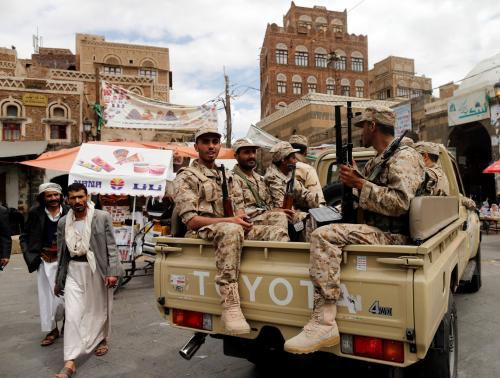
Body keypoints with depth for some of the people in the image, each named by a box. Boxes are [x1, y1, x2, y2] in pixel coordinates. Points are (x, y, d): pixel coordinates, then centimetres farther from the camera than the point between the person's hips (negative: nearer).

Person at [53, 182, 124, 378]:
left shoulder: (102, 217, -7)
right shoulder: (63, 222, 4)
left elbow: (111, 246, -8)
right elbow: (61, 253, 10)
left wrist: (112, 272, -15)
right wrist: (58, 280, 13)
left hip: (97, 269, -2)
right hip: (74, 271, 2)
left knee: (99, 309, 14)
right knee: (72, 315, -3)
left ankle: (101, 340, 40)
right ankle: (70, 362, 4)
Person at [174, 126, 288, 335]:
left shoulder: (228, 176, 22)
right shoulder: (186, 177, 1)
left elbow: (240, 207, 19)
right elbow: (191, 220, -10)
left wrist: (242, 217, -7)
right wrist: (229, 220, -19)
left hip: (233, 227, 7)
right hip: (203, 231, -6)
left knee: (278, 233, -14)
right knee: (231, 230, -41)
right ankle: (230, 306, -41)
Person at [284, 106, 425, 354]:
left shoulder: (404, 157, -10)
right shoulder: (376, 161, 20)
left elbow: (399, 203, -24)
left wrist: (360, 184, -18)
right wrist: (354, 178, 8)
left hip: (392, 236, -10)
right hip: (376, 230, 10)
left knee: (324, 236, -29)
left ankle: (324, 323, -31)